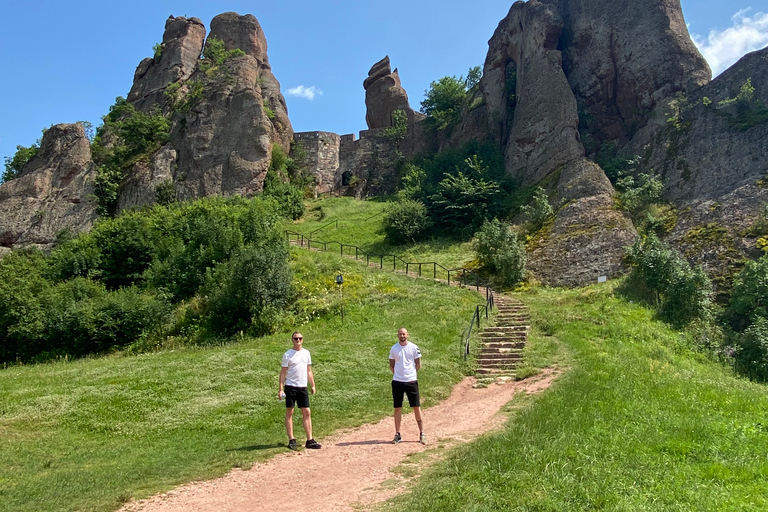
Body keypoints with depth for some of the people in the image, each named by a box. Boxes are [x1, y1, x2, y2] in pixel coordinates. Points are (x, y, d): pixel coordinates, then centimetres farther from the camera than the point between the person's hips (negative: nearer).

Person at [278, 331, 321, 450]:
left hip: (303, 387, 4)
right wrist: (281, 389, -9)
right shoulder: (287, 355, -4)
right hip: (290, 386, -4)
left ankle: (310, 440, 6)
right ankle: (291, 440, 8)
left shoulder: (306, 353, 10)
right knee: (289, 412, 2)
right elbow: (283, 372, -3)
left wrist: (313, 385, 13)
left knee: (307, 412, 2)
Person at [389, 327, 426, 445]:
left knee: (416, 407, 0)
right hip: (397, 381, 2)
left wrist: (411, 374, 3)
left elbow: (418, 364, 6)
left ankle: (422, 433, 9)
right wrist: (397, 374, 3)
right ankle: (397, 434, 14)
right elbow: (391, 365, 13)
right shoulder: (393, 348, 4)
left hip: (411, 381, -1)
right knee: (397, 408, 6)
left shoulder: (414, 347, 0)